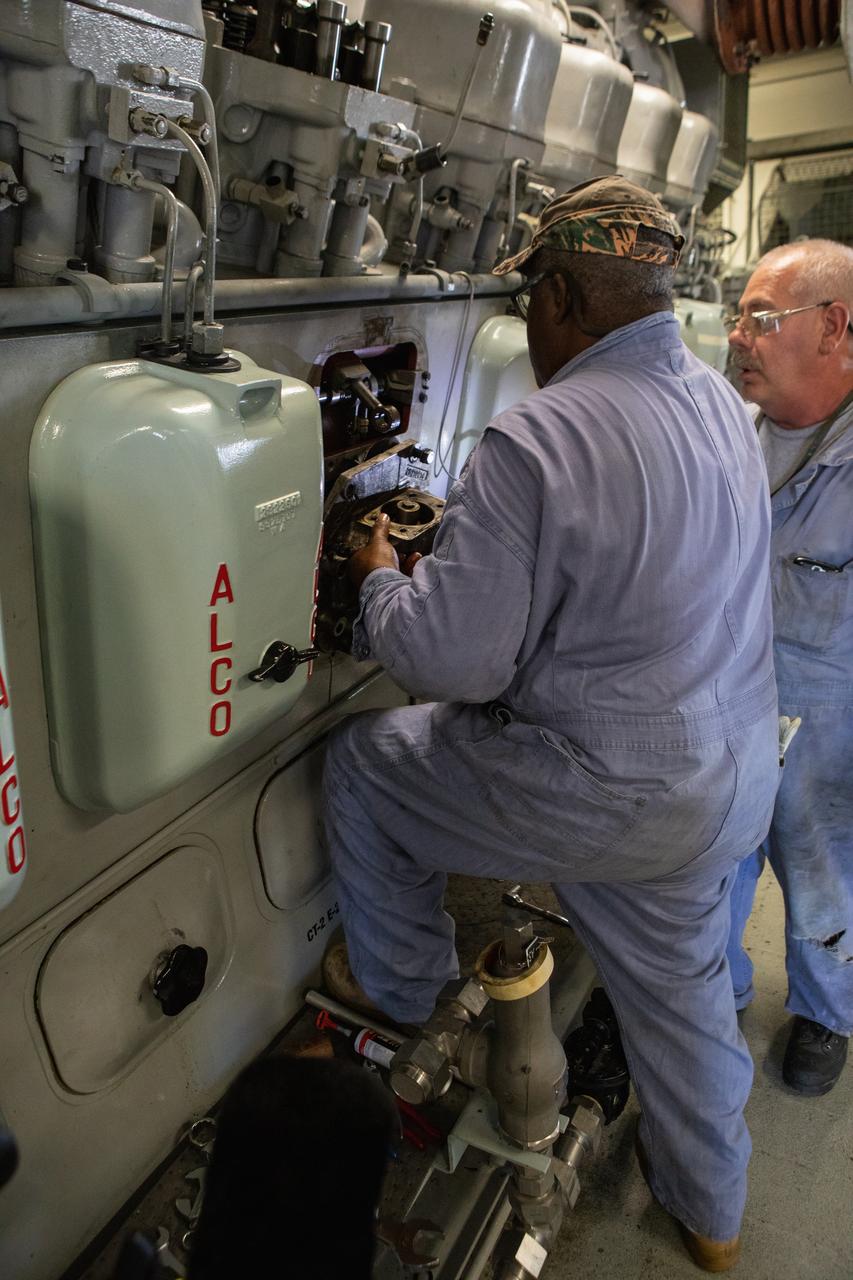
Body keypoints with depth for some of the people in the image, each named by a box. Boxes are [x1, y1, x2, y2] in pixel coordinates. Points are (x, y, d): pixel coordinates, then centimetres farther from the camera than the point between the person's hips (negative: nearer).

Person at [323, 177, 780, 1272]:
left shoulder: (536, 441, -25)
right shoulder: (722, 404, 4)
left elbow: (453, 659, -25)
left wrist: (380, 583, -4)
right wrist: (467, 532, 18)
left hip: (604, 794, -8)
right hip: (729, 784, 8)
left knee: (360, 761, 13)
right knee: (681, 981, 28)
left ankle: (404, 994, 34)